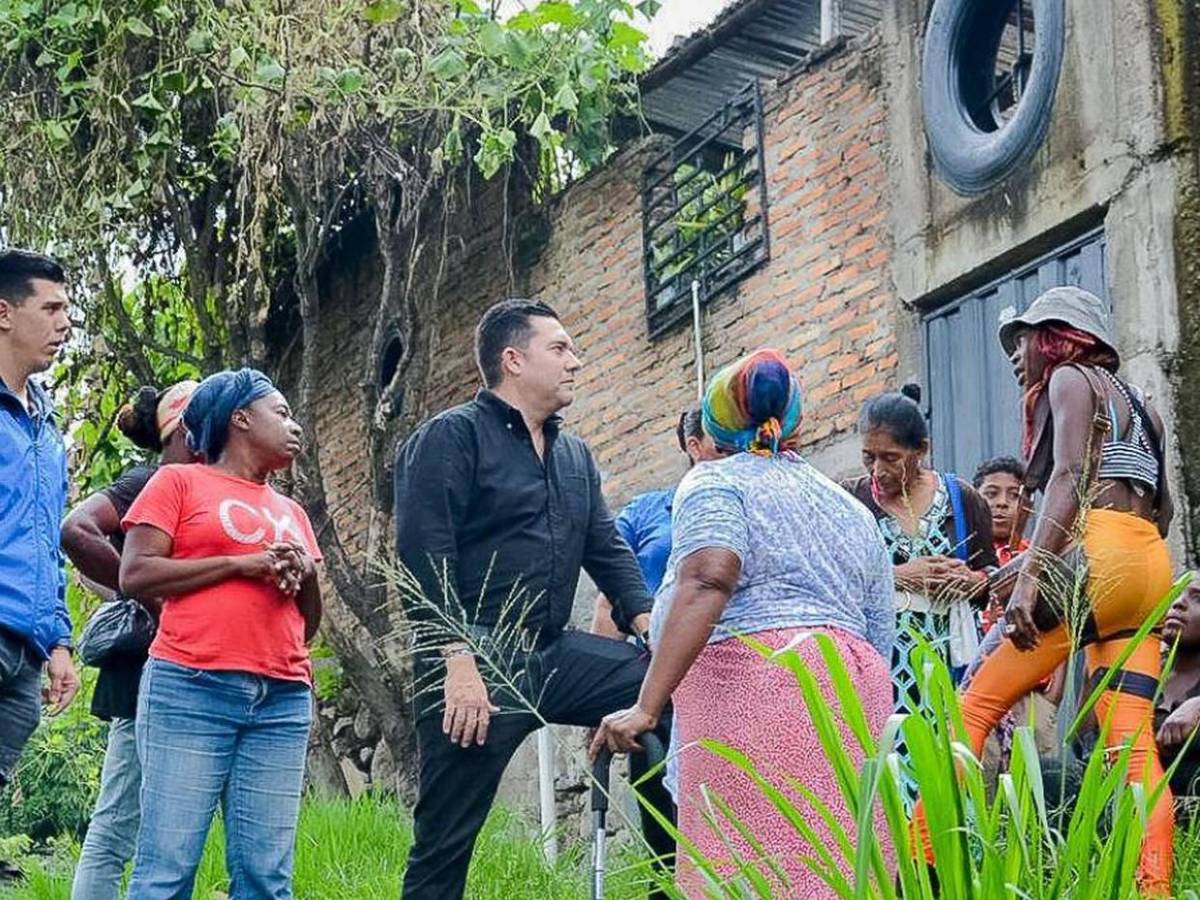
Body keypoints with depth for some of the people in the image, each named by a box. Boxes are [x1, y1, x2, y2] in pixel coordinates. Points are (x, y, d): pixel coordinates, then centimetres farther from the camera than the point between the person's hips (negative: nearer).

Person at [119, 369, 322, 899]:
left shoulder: (290, 512, 25)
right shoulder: (179, 482, 9)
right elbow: (135, 575, -4)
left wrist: (304, 573, 3)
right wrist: (241, 563, -9)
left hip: (282, 701, 5)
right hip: (192, 690, -5)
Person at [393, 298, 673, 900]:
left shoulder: (574, 454, 19)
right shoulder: (451, 437, -4)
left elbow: (606, 548, 19)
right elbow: (423, 556, -14)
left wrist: (647, 621, 0)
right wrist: (458, 661, -23)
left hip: (553, 657, 7)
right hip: (476, 667, -7)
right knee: (445, 844, -6)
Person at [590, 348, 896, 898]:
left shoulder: (715, 483, 6)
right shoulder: (854, 513, 26)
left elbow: (705, 584, -12)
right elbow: (880, 642, 24)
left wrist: (646, 705, -18)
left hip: (751, 688, -6)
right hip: (853, 693, 6)